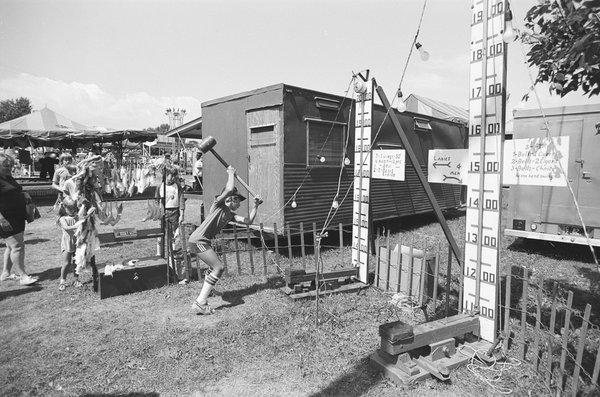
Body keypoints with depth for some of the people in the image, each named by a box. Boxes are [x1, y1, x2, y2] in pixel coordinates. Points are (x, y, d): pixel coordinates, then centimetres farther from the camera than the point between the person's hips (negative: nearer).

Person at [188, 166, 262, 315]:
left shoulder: (230, 214, 17)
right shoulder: (218, 204, -5)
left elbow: (248, 221, 12)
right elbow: (229, 189, -21)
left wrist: (255, 206, 9)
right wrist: (231, 173, -6)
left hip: (203, 242, 9)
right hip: (198, 240, -9)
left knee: (217, 268, 13)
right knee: (218, 268, -12)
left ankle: (202, 299, 21)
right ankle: (200, 303, -9)